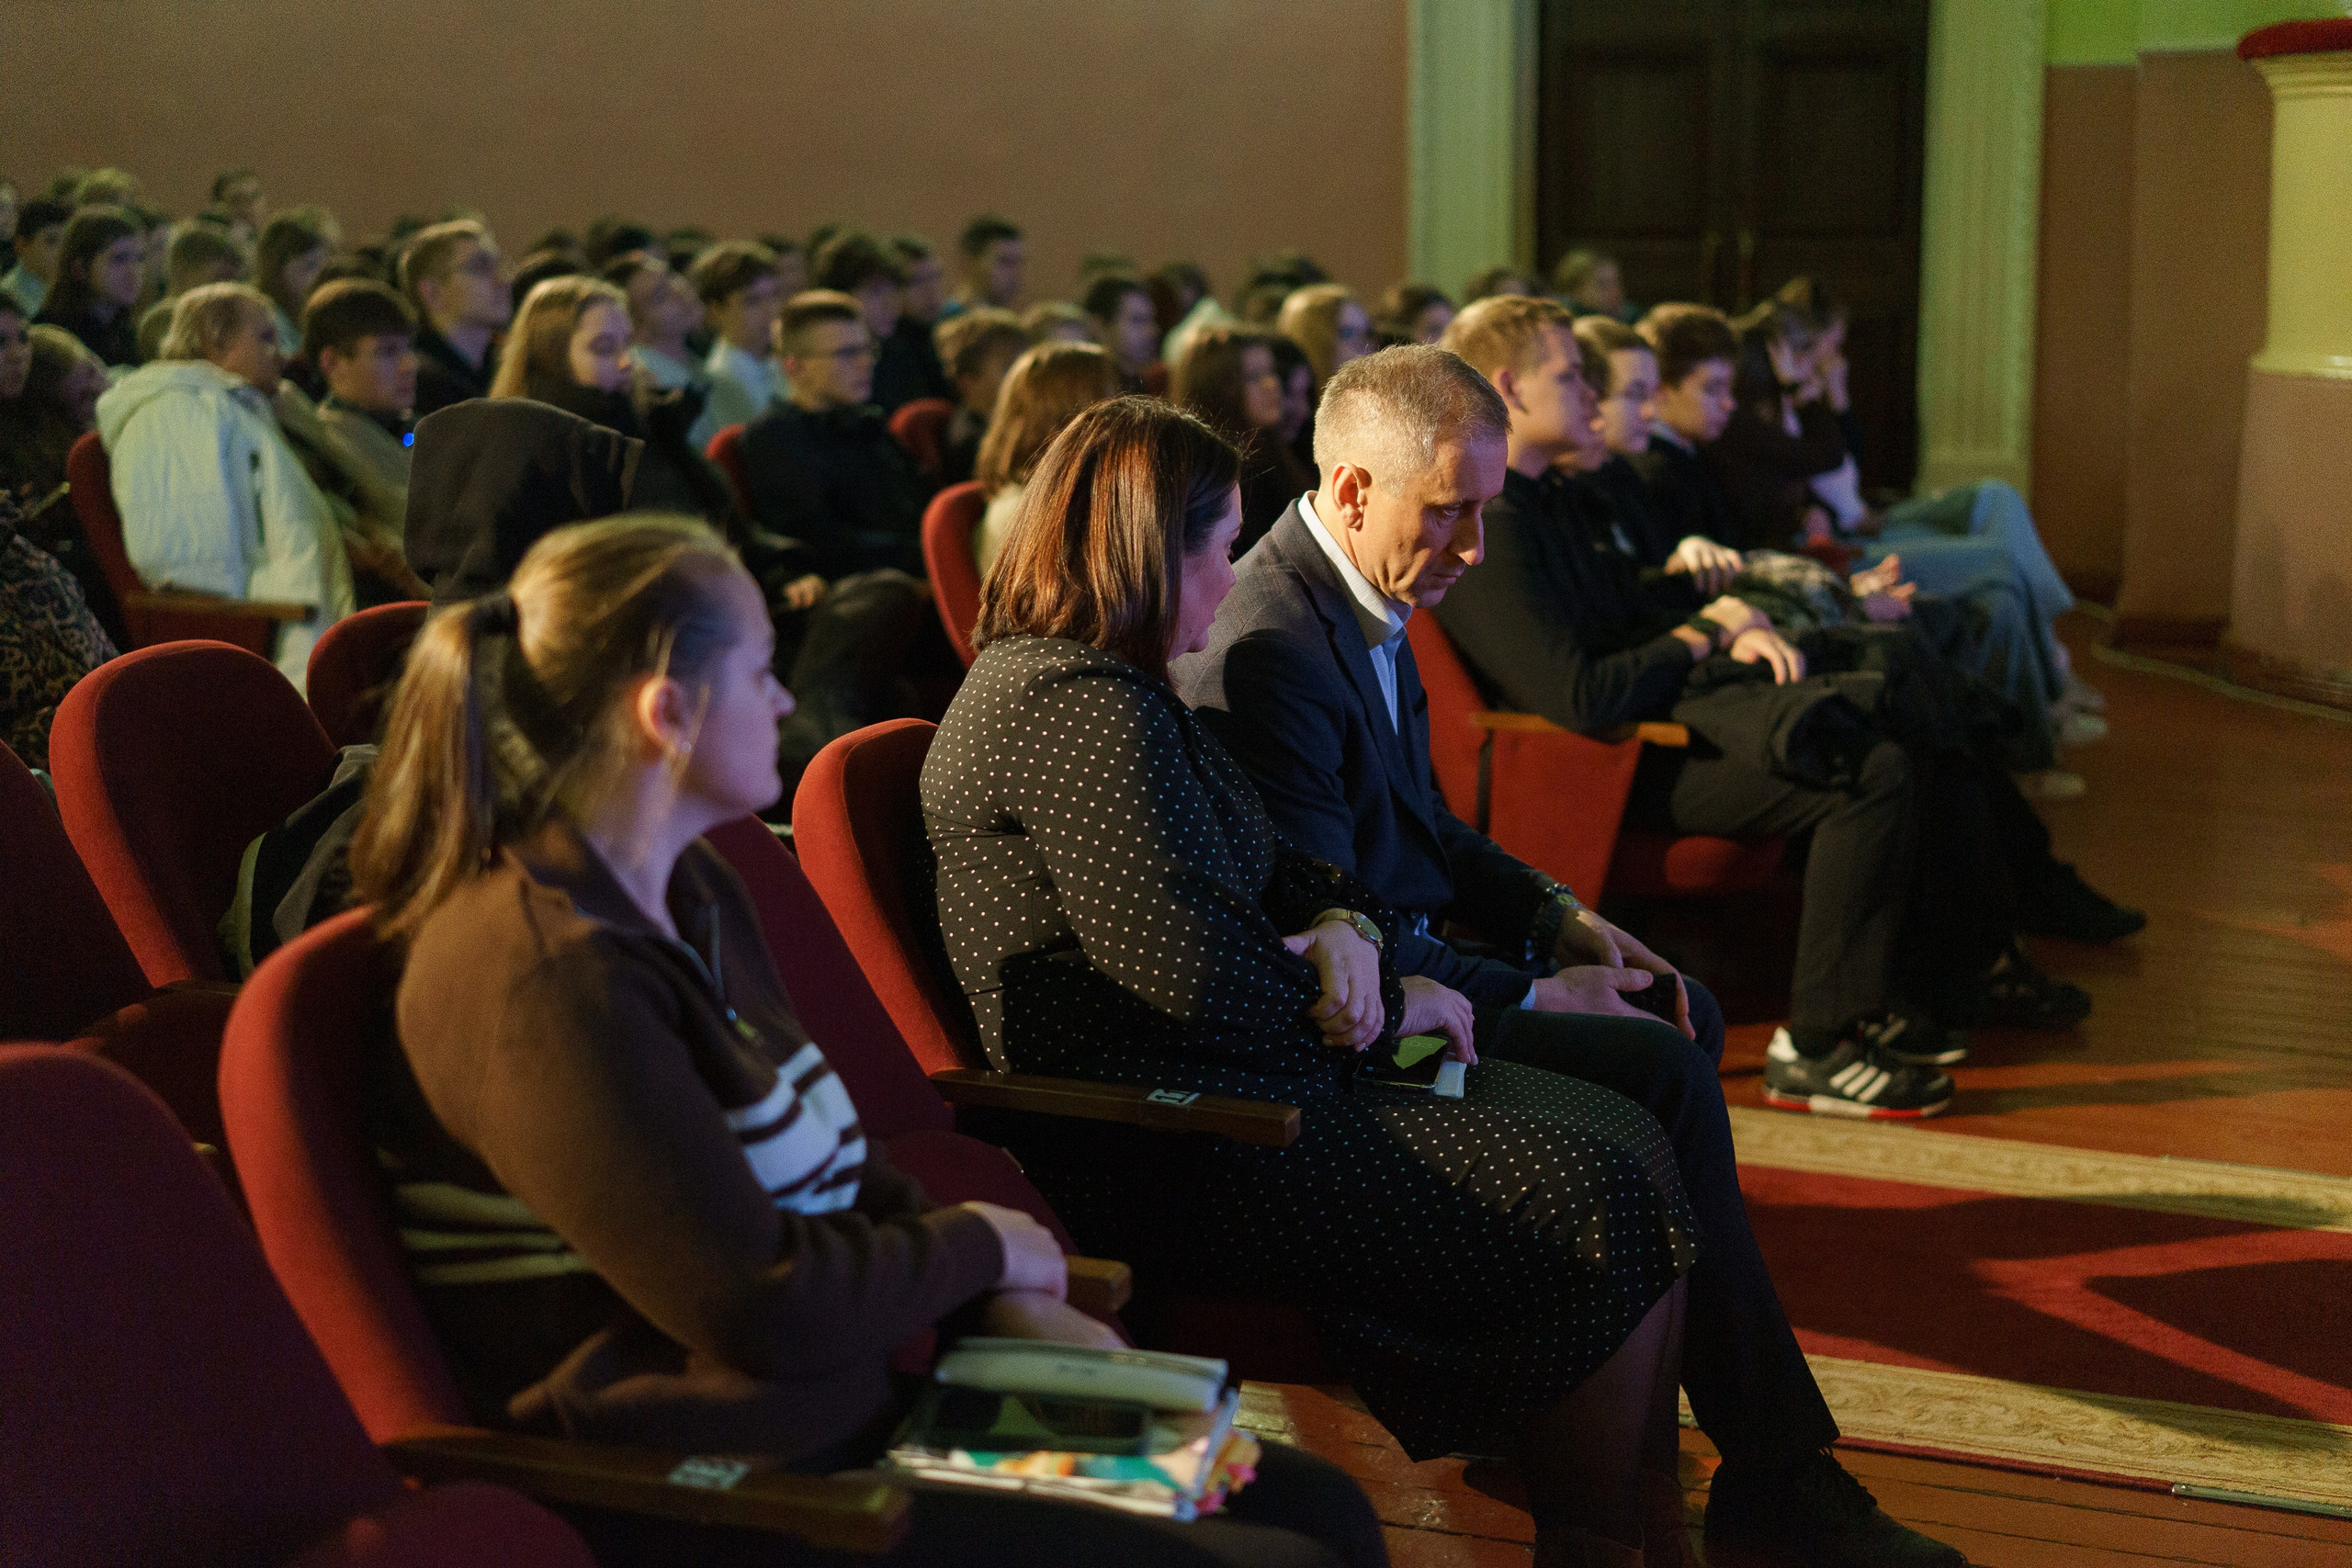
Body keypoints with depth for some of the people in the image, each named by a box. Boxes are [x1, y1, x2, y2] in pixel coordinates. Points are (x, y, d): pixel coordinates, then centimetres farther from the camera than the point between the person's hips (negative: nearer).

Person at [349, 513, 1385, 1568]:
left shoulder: (693, 897, 11)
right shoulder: (545, 977, -21)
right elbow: (763, 1304, -23)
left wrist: (1007, 1305, 2)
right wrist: (978, 1248, -5)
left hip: (852, 1425, 10)